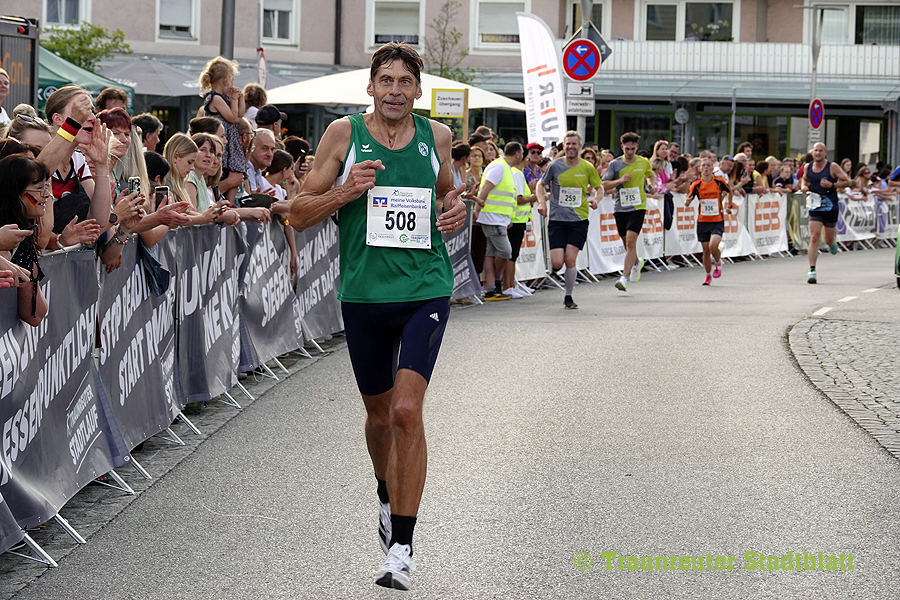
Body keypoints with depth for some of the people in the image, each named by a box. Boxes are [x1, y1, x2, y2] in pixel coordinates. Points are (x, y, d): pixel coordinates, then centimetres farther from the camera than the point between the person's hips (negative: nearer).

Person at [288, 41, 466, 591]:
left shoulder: (437, 136, 4)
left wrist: (456, 210, 0)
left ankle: (403, 547, -10)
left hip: (426, 288, -1)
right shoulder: (345, 134, -1)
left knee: (407, 410, -16)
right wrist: (345, 192, -17)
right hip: (364, 293, 1)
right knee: (379, 415, 15)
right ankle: (388, 494, 47)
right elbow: (300, 213, 1)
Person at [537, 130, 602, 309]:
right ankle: (555, 269, 29)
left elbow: (599, 187, 15)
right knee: (557, 263, -10)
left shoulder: (587, 168, 1)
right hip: (557, 219, 0)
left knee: (570, 259, -10)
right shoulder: (555, 166, -1)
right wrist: (541, 202, -4)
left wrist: (596, 199, -5)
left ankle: (568, 297, 8)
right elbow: (541, 185, 14)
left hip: (579, 220, 0)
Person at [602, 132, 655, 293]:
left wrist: (652, 183, 8)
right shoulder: (615, 164, -1)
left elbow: (650, 175, 25)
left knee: (631, 241, -16)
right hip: (620, 207, 2)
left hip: (637, 207, -2)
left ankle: (624, 277, -18)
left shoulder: (644, 162, 3)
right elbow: (604, 185, -1)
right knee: (626, 242, 12)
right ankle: (637, 262, 45)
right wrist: (620, 180, -14)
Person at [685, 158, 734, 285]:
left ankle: (718, 263, 12)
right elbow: (687, 202, -8)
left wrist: (730, 205, 16)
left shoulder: (719, 182, -5)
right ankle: (708, 276, 26)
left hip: (718, 221, -2)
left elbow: (729, 191, 16)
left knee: (713, 246, -21)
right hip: (703, 221, 2)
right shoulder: (696, 185, -4)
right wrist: (687, 201, -30)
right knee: (706, 250, 6)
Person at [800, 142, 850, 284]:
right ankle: (812, 270, -14)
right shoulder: (808, 167, 4)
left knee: (828, 239, 10)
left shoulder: (832, 167, -7)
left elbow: (846, 182, -4)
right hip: (814, 207, 2)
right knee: (814, 236, -12)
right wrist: (804, 186, 1)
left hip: (830, 207, -2)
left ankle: (831, 244, 50)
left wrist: (832, 185, -19)